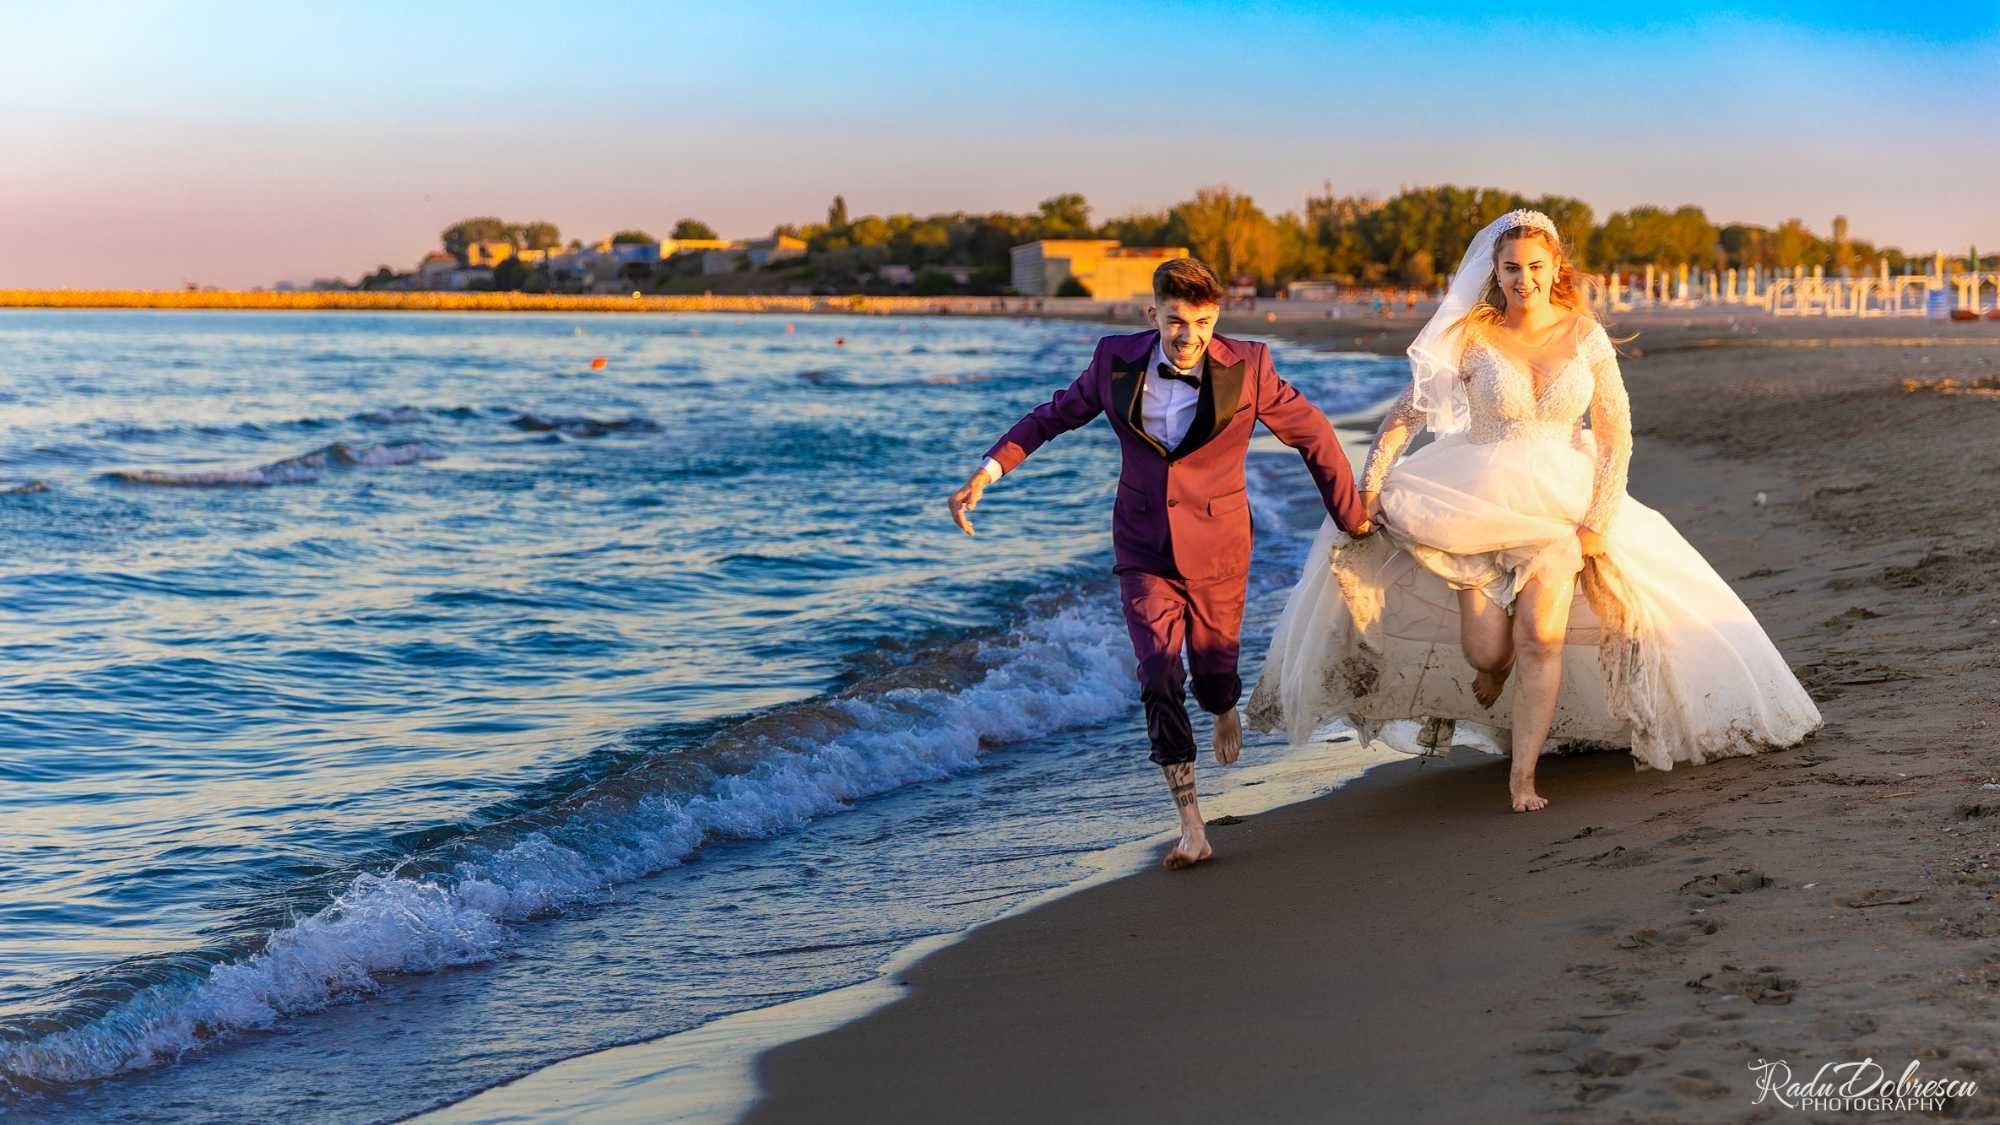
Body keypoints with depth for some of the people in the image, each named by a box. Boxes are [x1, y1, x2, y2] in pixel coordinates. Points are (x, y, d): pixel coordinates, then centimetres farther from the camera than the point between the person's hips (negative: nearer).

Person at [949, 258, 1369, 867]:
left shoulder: (1247, 368, -14)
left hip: (1216, 546, -1)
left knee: (1213, 673, 11)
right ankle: (1191, 827, -8)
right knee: (1159, 677, -11)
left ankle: (1225, 710, 53)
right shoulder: (1117, 361, -7)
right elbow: (1055, 415, 7)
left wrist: (1352, 520, 4)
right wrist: (987, 470, -1)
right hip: (1145, 548, 1)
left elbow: (1313, 436, -2)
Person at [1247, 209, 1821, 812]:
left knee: (1541, 638, -17)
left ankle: (1524, 777, -9)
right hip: (1477, 501, 0)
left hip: (1559, 504, 1)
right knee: (1488, 653, -8)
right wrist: (1370, 486, -13)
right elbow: (1404, 415, -3)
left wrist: (1599, 520, -7)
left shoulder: (1585, 336, -3)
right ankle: (1480, 720, 30)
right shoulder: (1471, 338, -6)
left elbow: (1616, 434, 0)